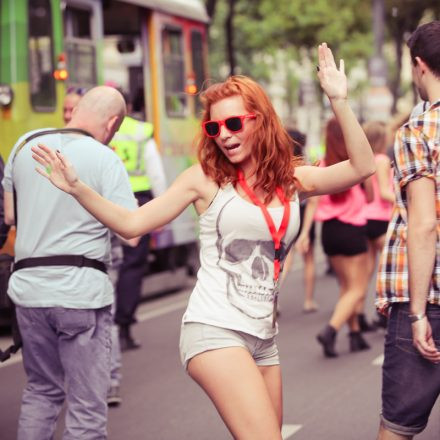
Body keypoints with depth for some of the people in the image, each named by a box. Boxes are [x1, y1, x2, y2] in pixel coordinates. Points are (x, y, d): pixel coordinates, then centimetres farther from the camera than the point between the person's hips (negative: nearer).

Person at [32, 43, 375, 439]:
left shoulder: (291, 180, 8)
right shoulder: (206, 178, 0)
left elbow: (362, 168, -4)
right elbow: (132, 223, 0)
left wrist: (338, 101, -10)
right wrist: (78, 189, -12)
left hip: (264, 337, 6)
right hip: (215, 330, -5)